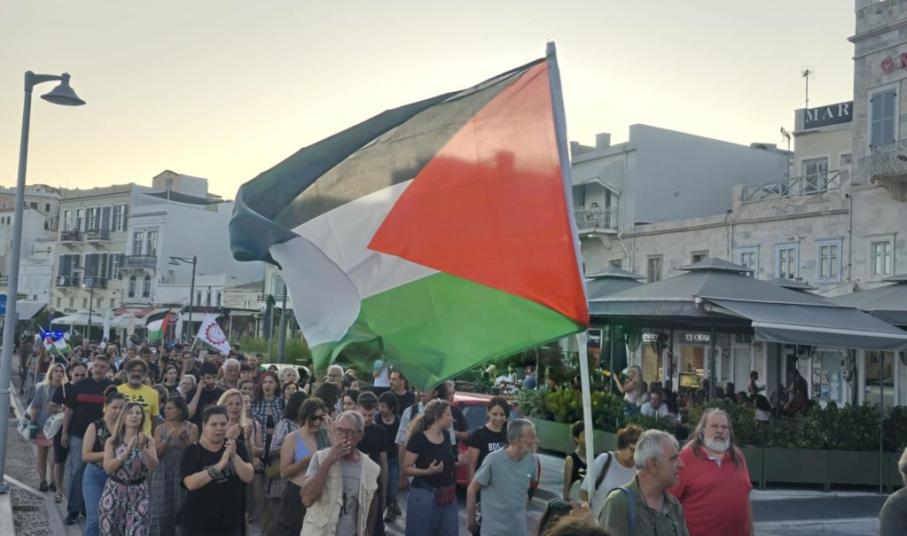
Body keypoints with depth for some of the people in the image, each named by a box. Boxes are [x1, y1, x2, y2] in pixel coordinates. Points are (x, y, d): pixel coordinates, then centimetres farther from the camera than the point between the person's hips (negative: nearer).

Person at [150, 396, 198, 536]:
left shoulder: (191, 428, 0)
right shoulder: (160, 429, 5)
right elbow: (156, 454, -3)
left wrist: (185, 439, -16)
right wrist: (168, 439, -15)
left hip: (183, 475, -1)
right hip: (163, 476, 2)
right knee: (161, 513, -1)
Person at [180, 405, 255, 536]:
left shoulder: (237, 447, 2)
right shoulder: (192, 452, -6)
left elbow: (248, 477, -8)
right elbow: (191, 483, -20)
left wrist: (234, 455, -23)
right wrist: (220, 465, -27)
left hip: (230, 523, 3)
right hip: (196, 524, -2)